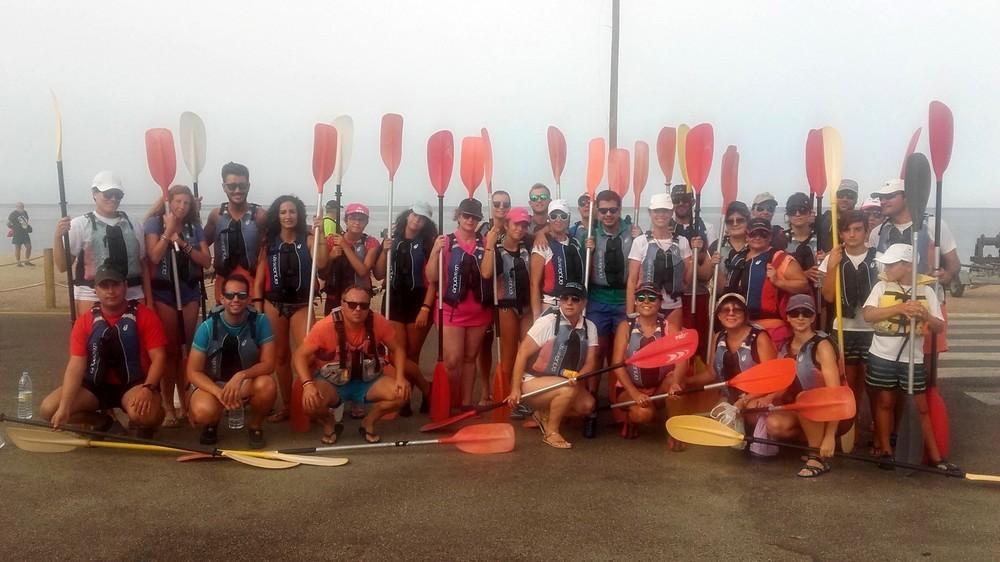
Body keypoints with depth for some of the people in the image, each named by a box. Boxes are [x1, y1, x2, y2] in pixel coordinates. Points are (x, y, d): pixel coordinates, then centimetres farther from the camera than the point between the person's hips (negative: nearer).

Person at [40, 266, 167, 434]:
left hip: (134, 384, -4)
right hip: (96, 385, 4)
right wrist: (64, 407, -20)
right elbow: (76, 365, -8)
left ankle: (143, 424, 5)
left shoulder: (144, 316, -9)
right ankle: (103, 421, 11)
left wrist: (148, 388, -31)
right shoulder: (84, 321, -2)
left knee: (145, 414, -35)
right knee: (49, 408, -14)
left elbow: (158, 357, -13)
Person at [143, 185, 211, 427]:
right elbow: (154, 256, -14)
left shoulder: (194, 227, 8)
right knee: (169, 348, -4)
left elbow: (206, 260, 0)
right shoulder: (155, 222, -1)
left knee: (185, 348, 5)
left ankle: (185, 402, 12)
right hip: (163, 292, -3)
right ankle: (168, 407, 1)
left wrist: (183, 243, -10)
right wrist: (169, 230, -14)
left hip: (189, 291, 3)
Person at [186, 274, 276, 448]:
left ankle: (254, 426, -1)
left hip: (247, 381, 1)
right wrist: (219, 392, -30)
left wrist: (240, 376, -35)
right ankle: (212, 423, 7)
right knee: (203, 412, -34)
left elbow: (268, 364, -17)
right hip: (212, 382, -1)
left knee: (267, 385, -33)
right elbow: (193, 372, -13)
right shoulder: (207, 327, -16)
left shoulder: (260, 322, -15)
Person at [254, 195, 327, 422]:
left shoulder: (308, 239, -2)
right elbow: (260, 276, 5)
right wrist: (257, 306, -1)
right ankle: (286, 405, 21)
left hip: (301, 305, -2)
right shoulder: (269, 241, 5)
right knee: (281, 355, 10)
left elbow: (321, 264, -19)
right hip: (274, 304, 3)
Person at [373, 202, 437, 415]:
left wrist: (425, 308, -15)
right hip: (394, 301, 2)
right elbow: (379, 275, 7)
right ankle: (426, 389, 11)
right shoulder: (392, 240, 7)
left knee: (412, 355, 4)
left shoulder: (428, 244, -1)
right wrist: (384, 251, -8)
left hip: (418, 301, -2)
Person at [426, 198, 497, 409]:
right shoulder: (446, 242, -3)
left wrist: (490, 245, -15)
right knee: (452, 360, -7)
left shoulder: (485, 243, 5)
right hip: (452, 310, -3)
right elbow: (431, 278, -8)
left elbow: (486, 273, -10)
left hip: (479, 311, 3)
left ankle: (466, 402, 17)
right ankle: (450, 404, 8)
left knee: (470, 358, 10)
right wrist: (435, 251, -21)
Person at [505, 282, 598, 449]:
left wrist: (578, 377, -29)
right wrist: (515, 389, -20)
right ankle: (551, 432, -9)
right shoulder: (547, 322, -18)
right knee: (569, 390, -30)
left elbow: (590, 362, -6)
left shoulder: (590, 328, -3)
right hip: (532, 381, -6)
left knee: (587, 404, -15)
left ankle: (545, 415, 8)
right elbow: (522, 354, -17)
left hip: (562, 381, 6)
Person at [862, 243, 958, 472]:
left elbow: (939, 326, 0)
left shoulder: (926, 291, 0)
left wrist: (925, 315, -21)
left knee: (921, 406, 7)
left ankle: (934, 455, 15)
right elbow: (868, 315, -16)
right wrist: (899, 308, -26)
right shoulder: (881, 286, -2)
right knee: (885, 402, 9)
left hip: (912, 358, 1)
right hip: (883, 356, 0)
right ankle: (885, 451, 18)